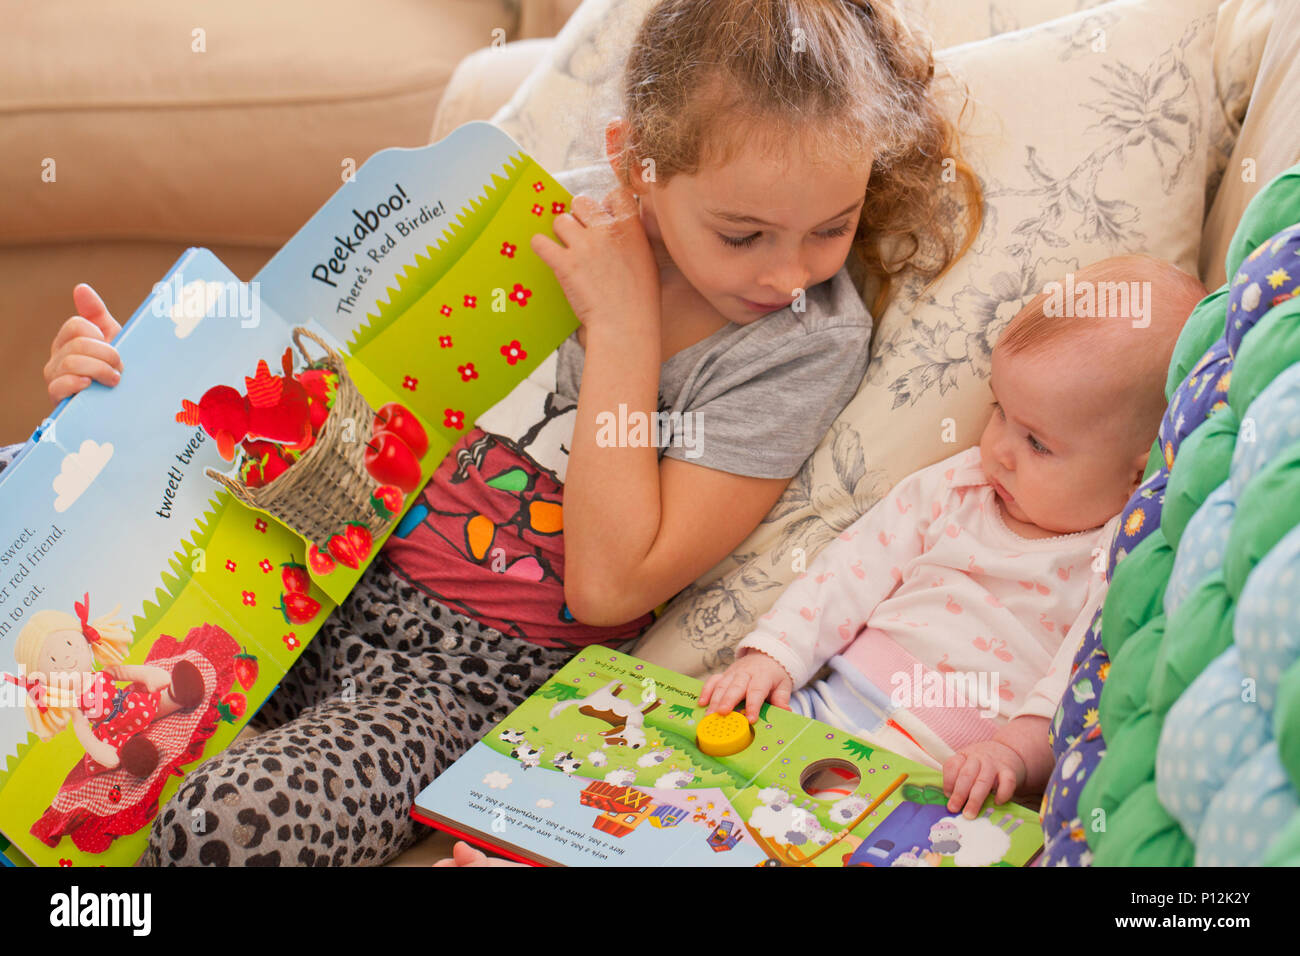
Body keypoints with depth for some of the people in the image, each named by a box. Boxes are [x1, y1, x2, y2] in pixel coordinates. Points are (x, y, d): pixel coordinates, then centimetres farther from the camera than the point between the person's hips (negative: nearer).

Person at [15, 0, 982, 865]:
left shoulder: (810, 338, -12)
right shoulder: (546, 217, -2)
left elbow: (608, 585, -17)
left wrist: (622, 319, -19)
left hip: (471, 670, -4)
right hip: (330, 575, 5)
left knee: (229, 826, -32)